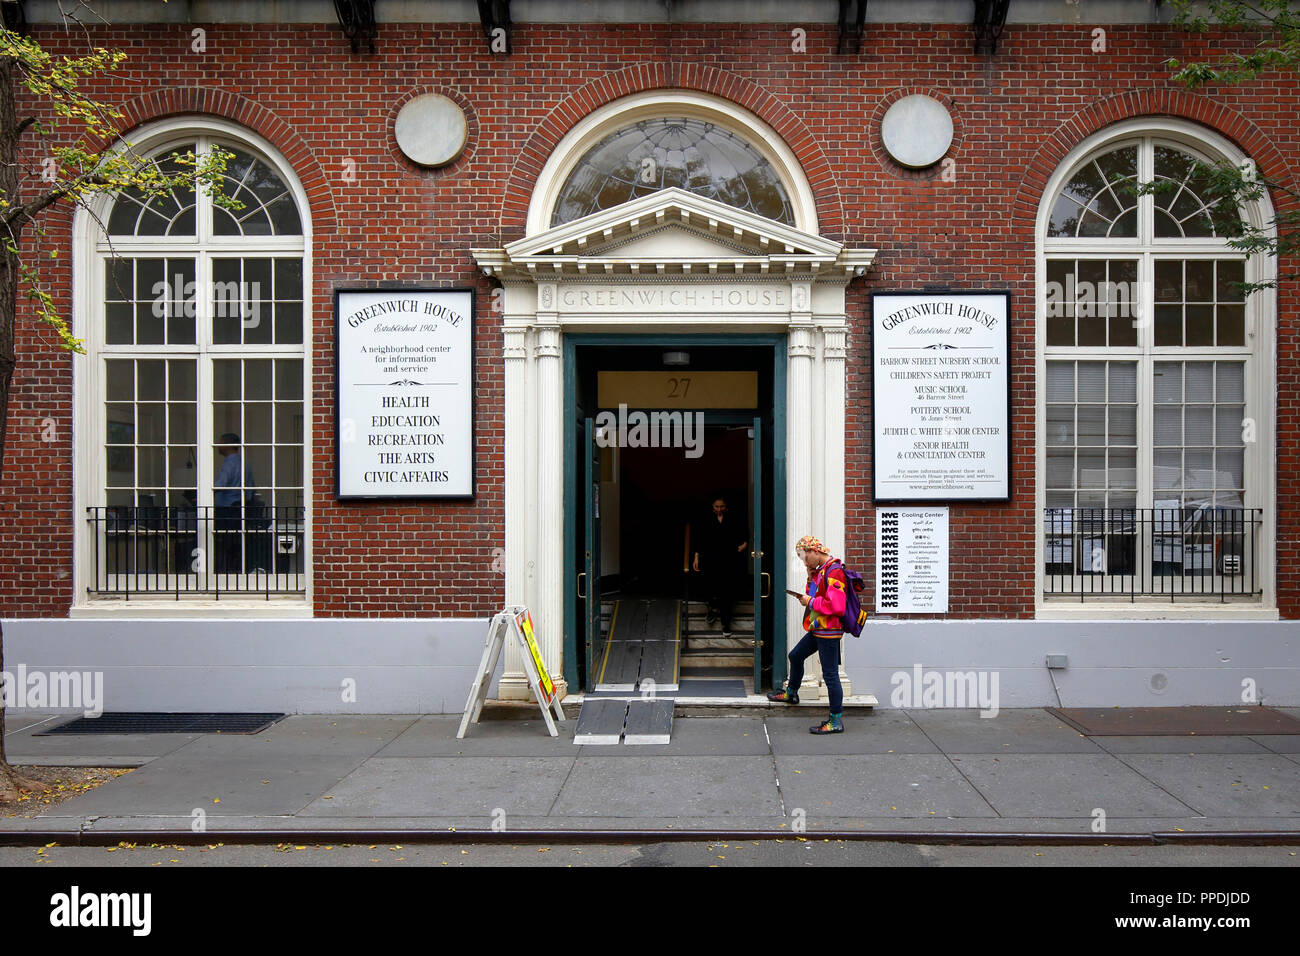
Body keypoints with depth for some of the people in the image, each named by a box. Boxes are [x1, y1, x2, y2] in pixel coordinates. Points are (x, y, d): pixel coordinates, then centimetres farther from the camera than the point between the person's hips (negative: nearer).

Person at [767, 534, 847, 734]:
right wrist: (811, 578, 3)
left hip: (829, 631, -11)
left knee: (830, 674, -6)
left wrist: (811, 602, -17)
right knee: (796, 656, 25)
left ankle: (836, 721, 1)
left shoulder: (834, 572, -20)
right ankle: (791, 693, 47)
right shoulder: (820, 570, 11)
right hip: (817, 630, 11)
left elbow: (836, 605, -29)